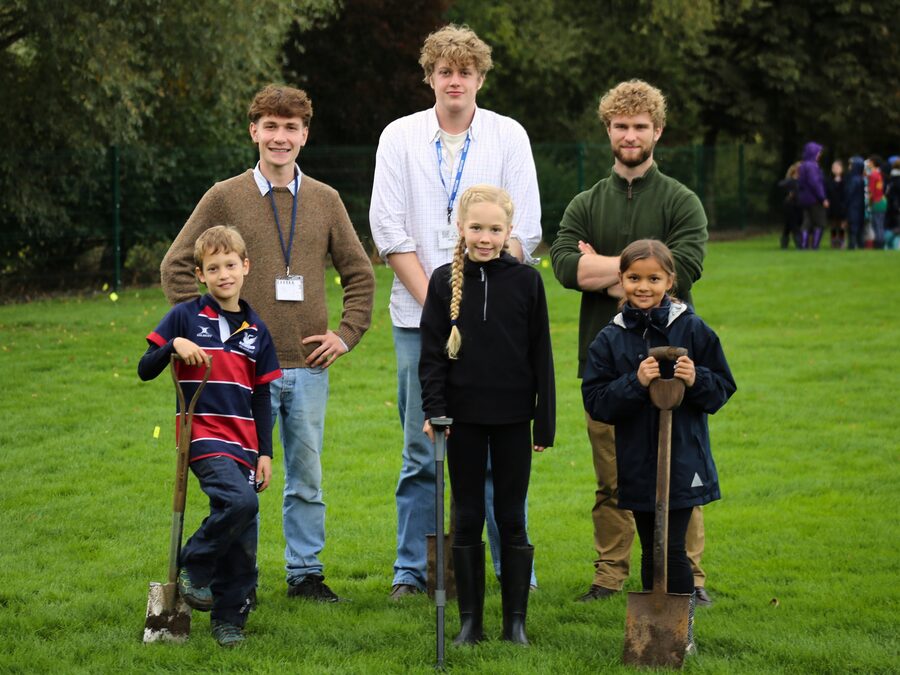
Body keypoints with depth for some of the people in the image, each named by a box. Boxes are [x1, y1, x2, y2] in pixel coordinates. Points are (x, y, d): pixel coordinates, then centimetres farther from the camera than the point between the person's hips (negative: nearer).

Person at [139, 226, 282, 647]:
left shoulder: (256, 330, 12)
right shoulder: (185, 317, 1)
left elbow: (262, 398, 15)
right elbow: (145, 370, 1)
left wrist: (265, 453, 9)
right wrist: (174, 345, -18)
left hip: (243, 444, 5)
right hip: (203, 436, -4)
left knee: (243, 541, 2)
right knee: (240, 501, -28)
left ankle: (228, 619, 14)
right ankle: (193, 567, -7)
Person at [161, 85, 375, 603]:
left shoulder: (325, 200, 8)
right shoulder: (225, 198, 0)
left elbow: (360, 274, 16)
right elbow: (177, 268, 2)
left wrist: (347, 334, 6)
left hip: (309, 367, 3)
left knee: (308, 478, 9)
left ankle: (306, 573, 20)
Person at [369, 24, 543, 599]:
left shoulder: (508, 136, 5)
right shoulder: (400, 137, 5)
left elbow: (523, 229, 1)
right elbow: (388, 228, 1)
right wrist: (433, 299, -7)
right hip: (419, 315, 0)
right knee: (422, 450, 3)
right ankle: (412, 568, 11)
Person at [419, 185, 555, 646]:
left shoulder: (526, 280, 0)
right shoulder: (445, 281, 1)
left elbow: (541, 355, 2)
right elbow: (432, 354, 2)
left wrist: (545, 421, 0)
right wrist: (434, 410, -8)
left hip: (512, 417, -1)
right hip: (464, 417, 1)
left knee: (511, 518, 5)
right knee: (467, 518, 6)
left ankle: (515, 620, 12)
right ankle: (470, 620, 13)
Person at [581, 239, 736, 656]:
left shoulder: (692, 330, -2)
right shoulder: (610, 340, 1)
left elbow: (723, 387, 2)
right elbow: (597, 402, -4)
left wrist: (696, 380, -18)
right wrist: (635, 383, -18)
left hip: (682, 461, -2)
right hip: (637, 464, 2)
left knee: (672, 548, -6)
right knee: (650, 551, 11)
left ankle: (684, 629, 11)